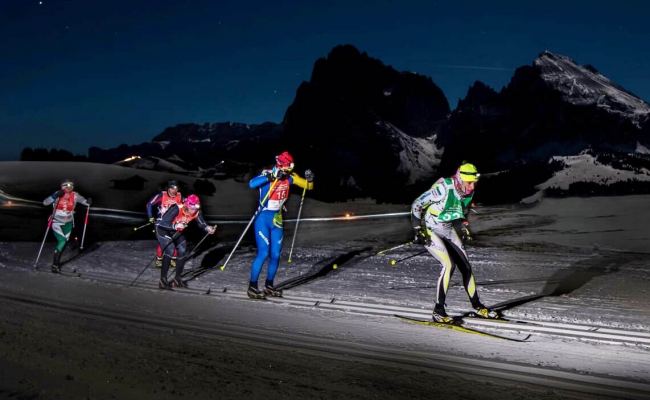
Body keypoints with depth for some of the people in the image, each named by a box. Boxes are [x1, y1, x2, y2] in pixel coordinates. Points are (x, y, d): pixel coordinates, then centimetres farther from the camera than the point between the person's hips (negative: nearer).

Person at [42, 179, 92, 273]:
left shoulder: (75, 196, -10)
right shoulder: (58, 194, -14)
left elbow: (85, 201, -8)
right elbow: (45, 203, -17)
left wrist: (89, 202, -31)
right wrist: (55, 196, -31)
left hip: (68, 223, 4)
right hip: (56, 222, -3)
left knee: (64, 242, 13)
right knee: (62, 241, -16)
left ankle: (57, 260, 36)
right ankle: (55, 264, -4)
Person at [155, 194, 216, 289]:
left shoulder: (196, 212, -20)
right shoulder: (176, 209, -36)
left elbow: (202, 223, -10)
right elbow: (163, 223, -36)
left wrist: (208, 228, -32)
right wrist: (175, 226, -52)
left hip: (176, 231, 6)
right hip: (163, 228, -6)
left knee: (182, 251, -4)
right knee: (170, 250, -23)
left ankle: (177, 279, 13)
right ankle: (163, 280, -17)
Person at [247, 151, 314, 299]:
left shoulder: (290, 177, 0)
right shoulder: (267, 174, -15)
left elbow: (308, 186, 6)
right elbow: (252, 184, -34)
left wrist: (309, 179, -15)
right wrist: (271, 176, -40)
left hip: (277, 220, 6)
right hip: (263, 219, -5)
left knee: (275, 254, 6)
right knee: (263, 253, -12)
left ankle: (269, 285, 22)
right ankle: (252, 287, -1)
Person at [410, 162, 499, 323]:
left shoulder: (469, 193, -8)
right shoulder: (443, 189, -29)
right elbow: (416, 205, -20)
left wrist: (464, 227, 6)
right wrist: (418, 230, -21)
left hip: (448, 231, 7)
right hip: (430, 231, -7)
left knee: (465, 266, 5)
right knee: (449, 265, -22)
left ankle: (477, 306, 22)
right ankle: (438, 310, -11)